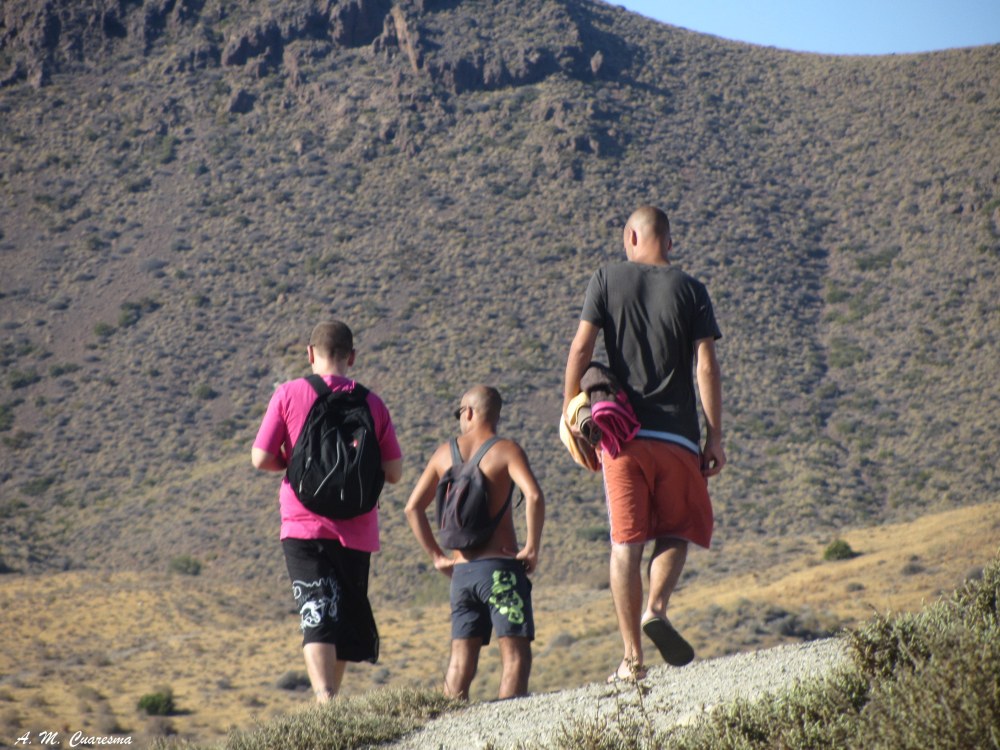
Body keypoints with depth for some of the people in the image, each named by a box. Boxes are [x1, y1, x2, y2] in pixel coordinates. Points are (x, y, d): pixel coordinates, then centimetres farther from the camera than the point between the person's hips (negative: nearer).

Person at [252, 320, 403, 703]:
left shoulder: (289, 394, -3)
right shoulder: (371, 403, 2)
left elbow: (261, 459, -6)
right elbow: (394, 472, 2)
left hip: (304, 527, -2)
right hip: (356, 531, 2)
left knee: (318, 619, -7)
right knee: (346, 619, 16)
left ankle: (325, 700, -25)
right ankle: (331, 699, 25)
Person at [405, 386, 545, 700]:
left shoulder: (446, 452, 10)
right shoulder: (506, 450, -3)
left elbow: (413, 507, 12)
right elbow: (534, 496, -20)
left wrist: (437, 556, 15)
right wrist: (532, 548, -11)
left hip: (461, 571, 4)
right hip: (500, 567, -4)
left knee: (461, 659, 9)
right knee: (516, 653, -4)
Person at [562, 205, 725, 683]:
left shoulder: (607, 280, 4)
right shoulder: (690, 290, 4)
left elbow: (580, 349, -3)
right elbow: (706, 366, -2)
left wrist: (571, 412, 5)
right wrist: (714, 438, 0)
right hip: (677, 435, 0)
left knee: (626, 542, 3)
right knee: (677, 531, 14)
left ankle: (632, 658, 0)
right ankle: (656, 608, -13)